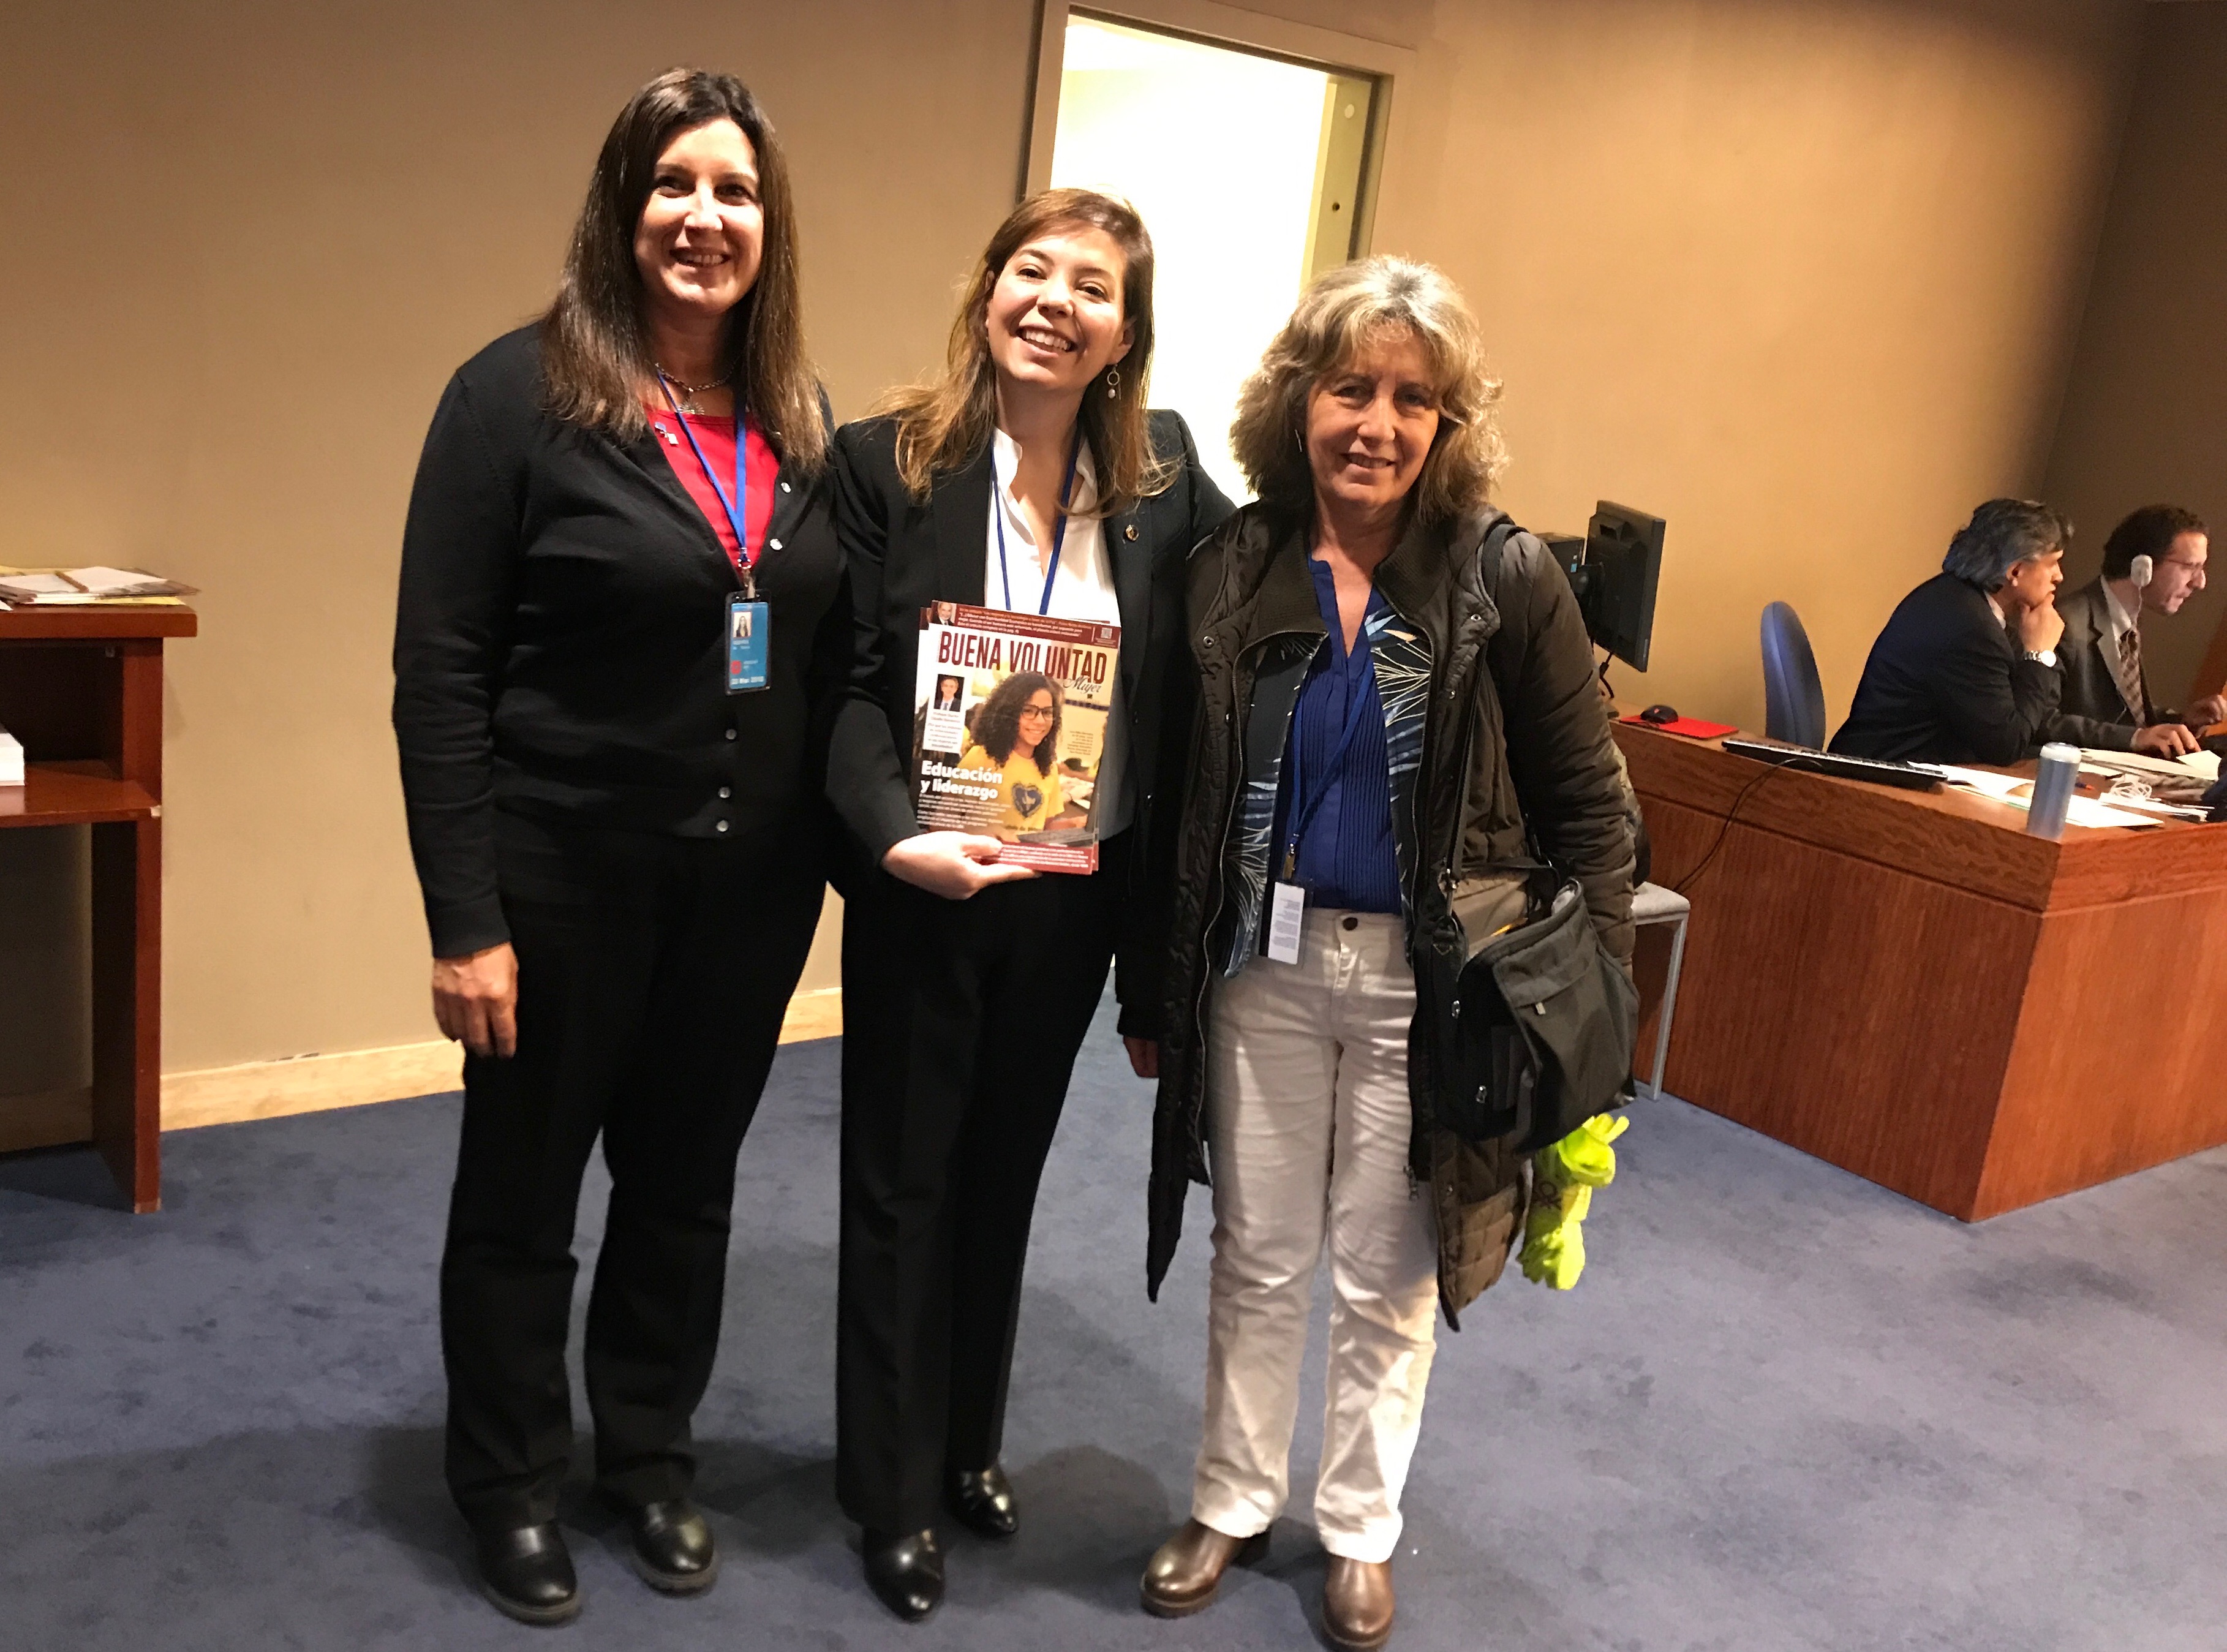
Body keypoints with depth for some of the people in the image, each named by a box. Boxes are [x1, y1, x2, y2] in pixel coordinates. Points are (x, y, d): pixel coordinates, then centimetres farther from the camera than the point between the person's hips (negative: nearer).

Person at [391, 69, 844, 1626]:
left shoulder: (803, 428, 5)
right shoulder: (521, 393, -11)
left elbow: (832, 665, 9)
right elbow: (439, 675, -13)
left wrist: (830, 857, 5)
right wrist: (464, 917, -15)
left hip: (750, 885, 5)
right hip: (565, 877, -4)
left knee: (688, 1180, 18)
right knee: (523, 1189, 13)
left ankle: (651, 1450, 41)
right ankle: (510, 1482, 36)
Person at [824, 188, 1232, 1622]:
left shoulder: (1164, 472, -2)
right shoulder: (889, 462, -10)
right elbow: (850, 687, -13)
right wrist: (897, 837, -29)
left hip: (1077, 897, 3)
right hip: (925, 892, -3)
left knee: (1005, 1173, 20)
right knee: (903, 1184, 11)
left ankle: (972, 1445, 41)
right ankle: (896, 1493, 31)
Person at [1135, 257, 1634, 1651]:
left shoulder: (1509, 582, -9)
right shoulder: (1232, 570, -2)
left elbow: (1587, 809, -5)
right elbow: (1175, 795, 4)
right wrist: (1155, 987, 5)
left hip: (1427, 981, -2)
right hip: (1264, 964, 2)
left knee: (1386, 1275, 12)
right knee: (1258, 1256, 15)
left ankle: (1360, 1531, 36)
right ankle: (1235, 1505, 37)